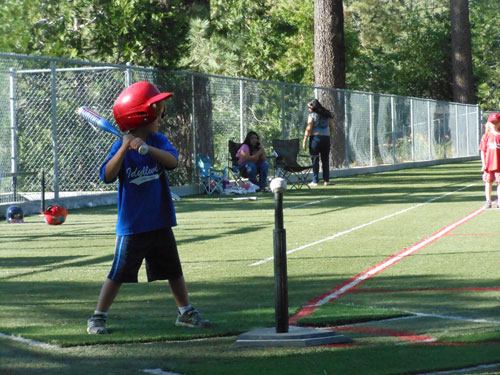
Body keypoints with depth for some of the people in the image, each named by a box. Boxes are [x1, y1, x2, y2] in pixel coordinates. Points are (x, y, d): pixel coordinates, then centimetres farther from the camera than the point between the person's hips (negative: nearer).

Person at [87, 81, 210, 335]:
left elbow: (172, 160, -17)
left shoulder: (158, 141, 2)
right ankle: (97, 318, 7)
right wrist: (125, 149, -29)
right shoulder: (121, 147, -8)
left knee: (173, 270, 13)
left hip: (160, 222, 4)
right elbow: (108, 176, -20)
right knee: (119, 273, -2)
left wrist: (147, 147, -30)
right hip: (131, 225, -4)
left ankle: (186, 313, 27)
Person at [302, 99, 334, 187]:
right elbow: (332, 128, 13)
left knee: (315, 160, -1)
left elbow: (308, 129, -10)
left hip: (315, 138, -5)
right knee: (326, 160, 10)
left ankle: (315, 181, -2)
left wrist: (304, 141, -9)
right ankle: (326, 180, 10)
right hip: (326, 138, 5)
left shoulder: (312, 115, -6)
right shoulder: (328, 115, 10)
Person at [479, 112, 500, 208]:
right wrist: (483, 163, -4)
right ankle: (488, 201, 13)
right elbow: (482, 151, 3)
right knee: (488, 182, 5)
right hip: (488, 164, 0)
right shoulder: (486, 136, 3)